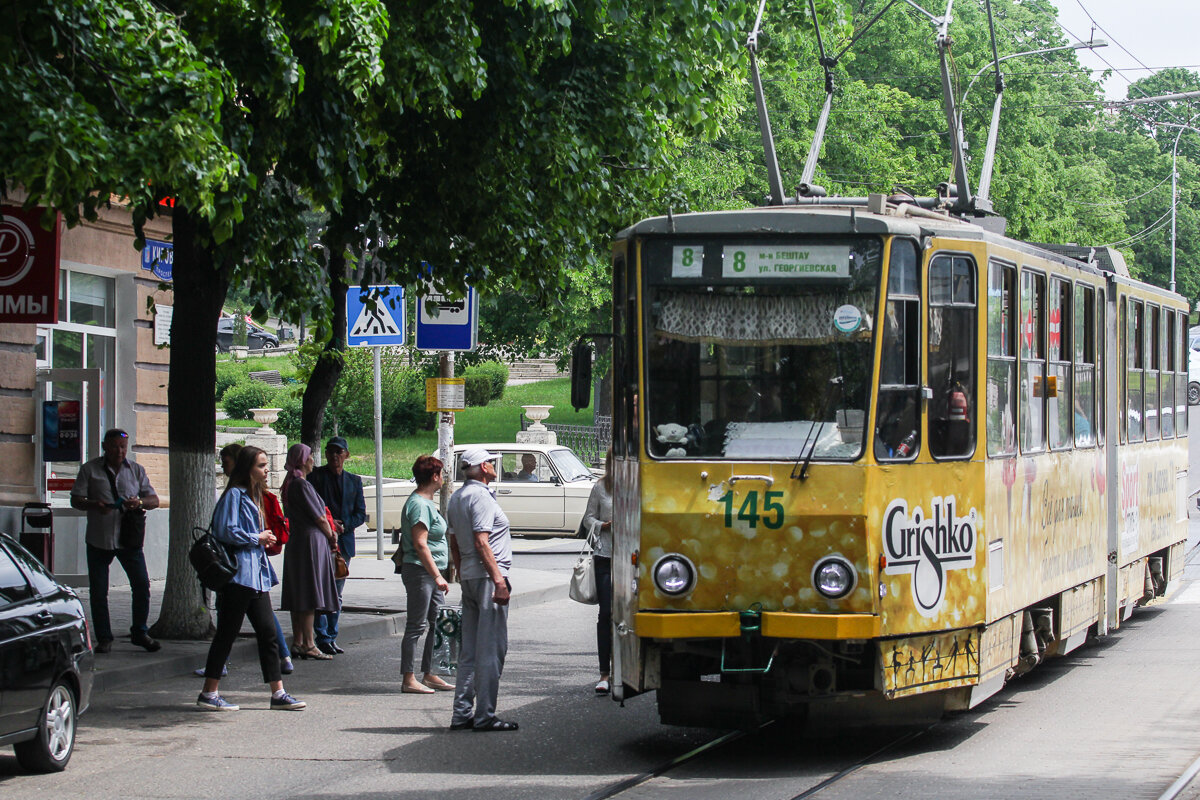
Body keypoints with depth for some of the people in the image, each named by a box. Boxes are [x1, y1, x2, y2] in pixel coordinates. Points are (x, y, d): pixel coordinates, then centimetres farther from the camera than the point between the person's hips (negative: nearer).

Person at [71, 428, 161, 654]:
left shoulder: (136, 470, 9)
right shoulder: (90, 469, 3)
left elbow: (154, 500, 7)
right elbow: (75, 500, 1)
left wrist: (140, 502, -16)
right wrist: (94, 505, -20)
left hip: (129, 538, 1)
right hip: (99, 540, -1)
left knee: (142, 585, -3)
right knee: (98, 592, 1)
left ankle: (140, 632, 13)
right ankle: (104, 638, 12)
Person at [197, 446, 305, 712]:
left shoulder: (253, 496, 20)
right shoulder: (234, 495, -9)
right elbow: (226, 532, -19)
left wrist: (264, 539, 11)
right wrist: (257, 538, -9)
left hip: (257, 575, 9)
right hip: (237, 576, -9)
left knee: (268, 633, 5)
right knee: (227, 633, -5)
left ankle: (278, 693, 5)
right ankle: (209, 693, 1)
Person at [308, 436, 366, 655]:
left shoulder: (354, 481, 14)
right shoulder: (315, 476, 2)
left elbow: (361, 513, 10)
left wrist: (343, 526, -7)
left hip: (344, 541, 4)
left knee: (336, 594, 9)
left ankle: (331, 638, 14)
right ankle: (322, 638, -11)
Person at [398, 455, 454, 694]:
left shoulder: (426, 503, 16)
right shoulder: (419, 505, -16)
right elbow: (420, 544, -22)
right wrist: (437, 576, -24)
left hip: (431, 574, 10)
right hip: (420, 572, -10)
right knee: (416, 627, -7)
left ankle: (429, 675, 17)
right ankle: (409, 680, -4)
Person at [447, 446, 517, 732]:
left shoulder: (456, 498, 16)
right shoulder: (481, 496, -12)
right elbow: (481, 542, -20)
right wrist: (499, 581, -22)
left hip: (468, 577, 10)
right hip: (487, 576, -10)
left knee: (470, 650, 11)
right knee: (491, 648, -7)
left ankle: (462, 713, 11)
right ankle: (484, 716, -7)